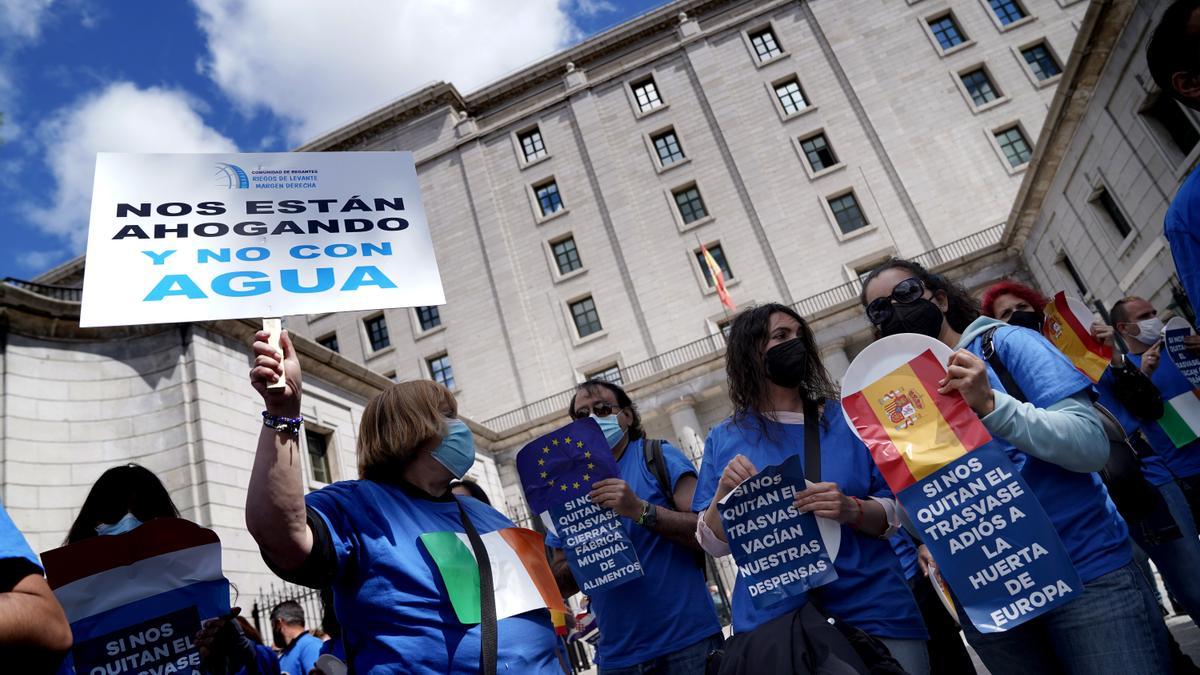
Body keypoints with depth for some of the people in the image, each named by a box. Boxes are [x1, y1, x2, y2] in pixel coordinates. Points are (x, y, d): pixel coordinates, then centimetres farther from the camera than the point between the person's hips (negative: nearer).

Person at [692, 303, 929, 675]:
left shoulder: (845, 419, 2)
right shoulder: (724, 440, 1)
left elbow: (896, 515, 2)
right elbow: (715, 545, 1)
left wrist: (850, 510, -18)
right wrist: (723, 494, -18)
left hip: (872, 612, 1)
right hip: (774, 622, -1)